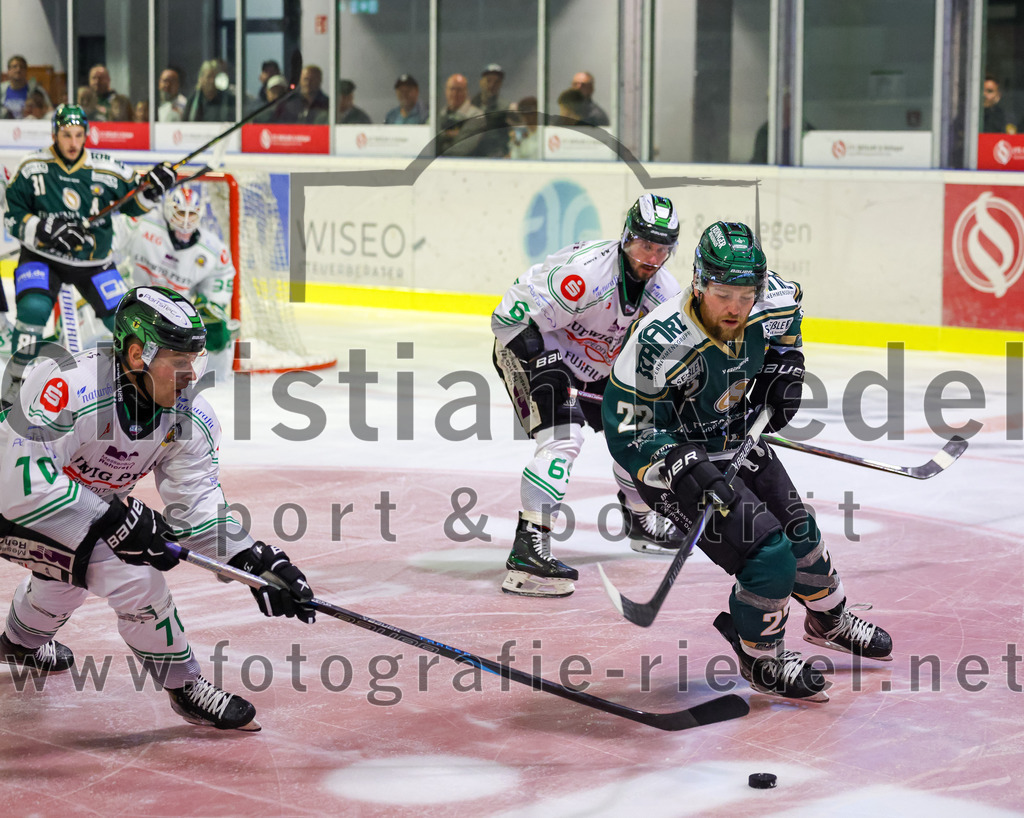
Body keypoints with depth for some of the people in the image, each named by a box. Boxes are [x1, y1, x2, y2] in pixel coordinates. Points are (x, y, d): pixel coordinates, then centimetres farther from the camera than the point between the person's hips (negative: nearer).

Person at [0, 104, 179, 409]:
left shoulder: (106, 170, -8)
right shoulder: (31, 169, -11)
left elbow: (132, 203, 5)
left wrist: (152, 188, -16)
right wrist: (46, 229, -25)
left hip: (93, 261, 2)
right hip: (42, 258, -2)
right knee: (33, 309, -26)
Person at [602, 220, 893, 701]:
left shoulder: (771, 304, -19)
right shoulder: (660, 343, -36)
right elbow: (625, 430, -27)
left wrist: (782, 369, 0)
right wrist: (680, 466, -38)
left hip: (738, 440, 7)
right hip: (675, 457, -7)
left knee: (799, 530, 19)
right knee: (768, 554, -16)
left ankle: (828, 618, 48)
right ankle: (759, 658, 9)